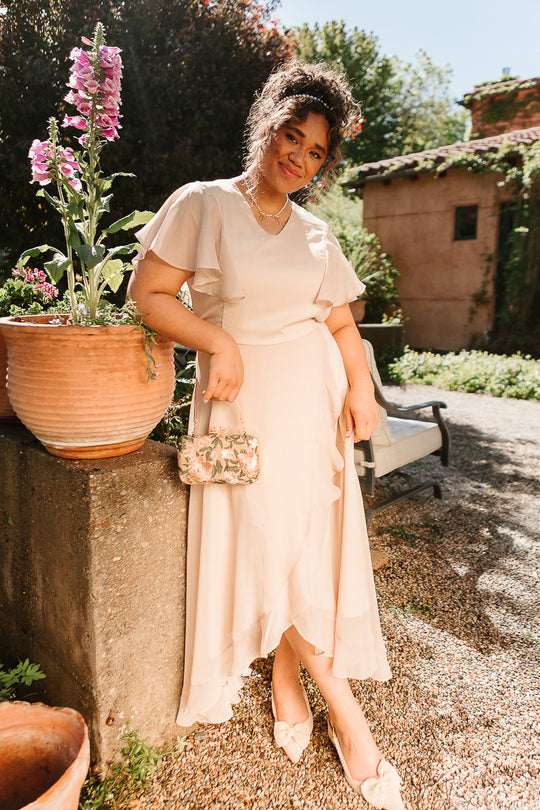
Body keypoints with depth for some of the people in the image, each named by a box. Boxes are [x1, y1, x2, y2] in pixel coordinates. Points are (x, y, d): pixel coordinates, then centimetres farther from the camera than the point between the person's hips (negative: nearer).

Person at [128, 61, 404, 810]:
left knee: (308, 543, 7)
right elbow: (147, 291, -4)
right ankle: (346, 714, 14)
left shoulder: (316, 235, 13)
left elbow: (342, 324, 11)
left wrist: (361, 385, -6)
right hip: (246, 402, -4)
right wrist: (218, 341, -17)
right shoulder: (204, 204, 0)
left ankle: (287, 682, 29)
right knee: (267, 545, -3)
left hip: (316, 401, 5)